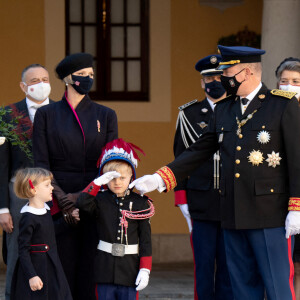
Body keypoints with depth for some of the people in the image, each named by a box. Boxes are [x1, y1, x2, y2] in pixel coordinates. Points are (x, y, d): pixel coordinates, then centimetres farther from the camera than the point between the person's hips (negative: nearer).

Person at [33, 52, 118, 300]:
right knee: (63, 270, -2)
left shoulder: (106, 115, 9)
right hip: (59, 205, -1)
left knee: (91, 271, -3)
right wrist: (63, 199, -12)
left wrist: (82, 197, -10)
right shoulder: (46, 115, 6)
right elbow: (41, 164, 0)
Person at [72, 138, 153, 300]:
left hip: (129, 270, -1)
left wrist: (145, 270, -4)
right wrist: (99, 182, -21)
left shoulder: (140, 204, 1)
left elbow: (145, 240, 1)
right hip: (105, 268, 1)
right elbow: (82, 203, -20)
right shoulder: (101, 201, 3)